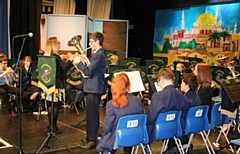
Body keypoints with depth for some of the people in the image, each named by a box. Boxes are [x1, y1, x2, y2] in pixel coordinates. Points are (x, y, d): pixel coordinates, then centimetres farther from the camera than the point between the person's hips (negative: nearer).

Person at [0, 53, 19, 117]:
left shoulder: (8, 69, 6)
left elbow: (11, 82, 3)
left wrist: (11, 74, -14)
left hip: (8, 86, 3)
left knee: (19, 91, -25)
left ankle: (15, 106, -8)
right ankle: (11, 110, -30)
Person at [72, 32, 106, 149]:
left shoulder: (99, 55, -16)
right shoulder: (97, 54, 16)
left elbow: (89, 71, -22)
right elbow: (90, 68, 16)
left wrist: (78, 63, -11)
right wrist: (80, 62, 5)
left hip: (94, 88, -11)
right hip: (92, 88, 11)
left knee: (92, 115, -6)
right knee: (90, 114, 17)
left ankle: (92, 141, 0)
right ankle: (90, 137, 29)